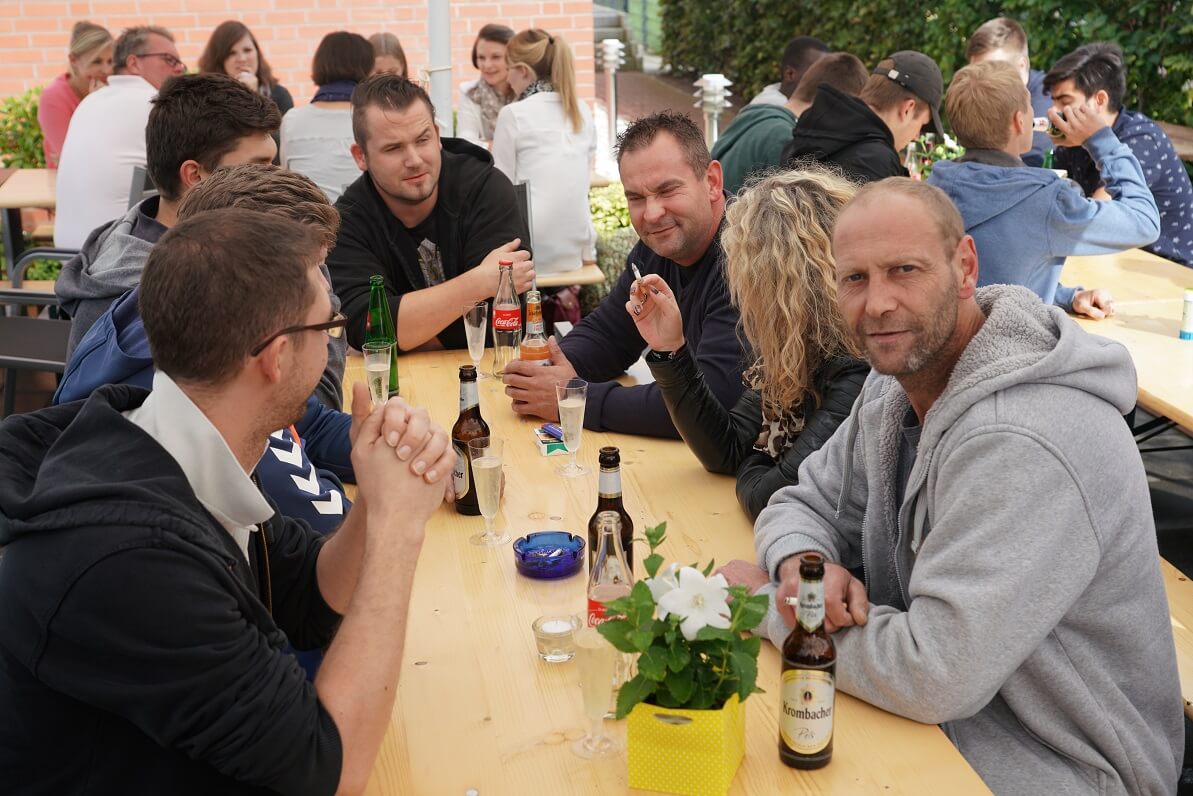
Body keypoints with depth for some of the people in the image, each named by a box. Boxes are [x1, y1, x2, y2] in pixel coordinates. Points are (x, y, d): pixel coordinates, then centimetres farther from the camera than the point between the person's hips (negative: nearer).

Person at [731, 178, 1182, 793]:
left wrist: (764, 603, -18)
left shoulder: (1022, 443, -31)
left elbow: (936, 677, -32)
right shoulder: (896, 386, -1)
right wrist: (799, 567, -16)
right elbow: (804, 504, 9)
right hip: (938, 714, 8)